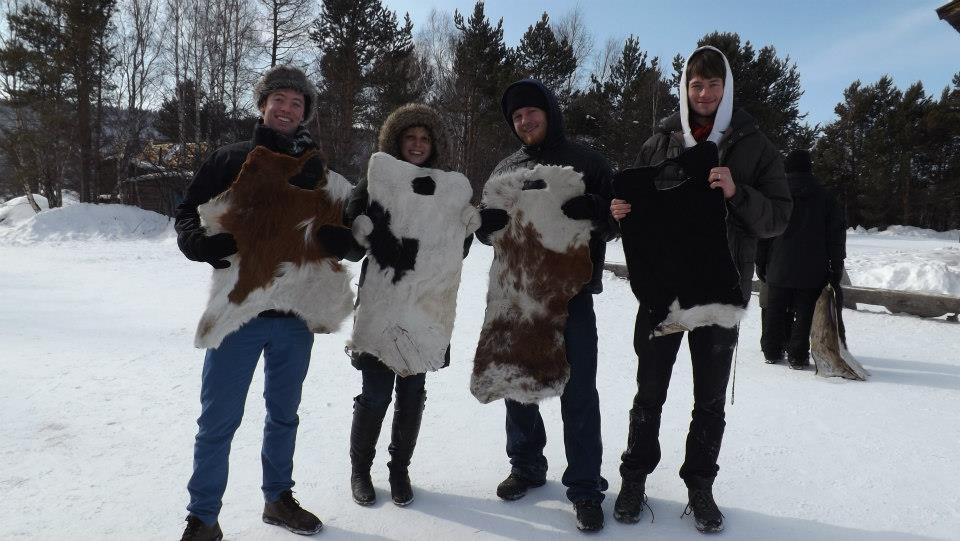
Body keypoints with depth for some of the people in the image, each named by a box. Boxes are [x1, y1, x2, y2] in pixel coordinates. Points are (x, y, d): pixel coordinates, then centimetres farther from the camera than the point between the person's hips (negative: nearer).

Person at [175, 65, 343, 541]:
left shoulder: (315, 170, 8)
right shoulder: (229, 160, 3)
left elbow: (335, 230, 11)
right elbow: (188, 215, 3)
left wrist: (330, 236, -12)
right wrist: (204, 242, -18)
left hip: (297, 312, 3)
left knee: (284, 414, 17)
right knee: (219, 419, 2)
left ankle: (278, 498, 35)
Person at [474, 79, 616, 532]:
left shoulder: (586, 162, 3)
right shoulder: (506, 169, 13)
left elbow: (615, 219, -1)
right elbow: (487, 230, 13)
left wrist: (589, 210, -23)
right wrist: (487, 220, -11)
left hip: (572, 291, -4)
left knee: (578, 391, -1)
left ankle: (585, 486, 11)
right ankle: (526, 465, 30)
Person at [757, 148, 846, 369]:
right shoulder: (824, 196, 3)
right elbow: (837, 232, 4)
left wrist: (760, 262, 8)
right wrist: (836, 266, 9)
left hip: (779, 268, 1)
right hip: (812, 270, 0)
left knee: (775, 311, 11)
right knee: (804, 313, 2)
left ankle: (772, 351, 18)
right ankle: (798, 356, 2)